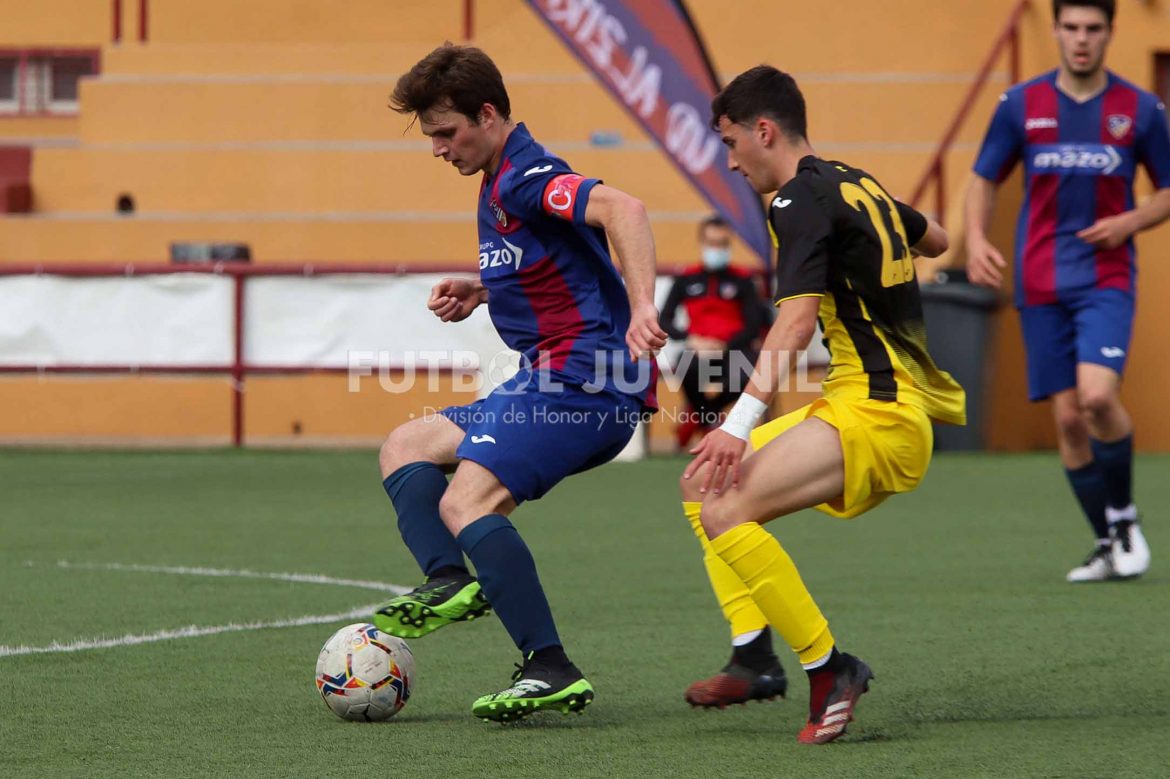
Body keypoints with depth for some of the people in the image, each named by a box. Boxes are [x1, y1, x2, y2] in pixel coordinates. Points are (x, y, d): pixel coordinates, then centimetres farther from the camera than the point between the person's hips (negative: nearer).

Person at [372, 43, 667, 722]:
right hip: (552, 383, 11)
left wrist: (642, 310, -43)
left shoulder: (524, 178, -13)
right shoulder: (501, 184, 19)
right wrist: (479, 293, 19)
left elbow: (622, 209, -31)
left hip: (584, 376, -11)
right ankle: (450, 581, -8)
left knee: (466, 503, -23)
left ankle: (552, 670, -25)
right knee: (405, 448, 16)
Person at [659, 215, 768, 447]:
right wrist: (690, 339, -12)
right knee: (688, 367, -36)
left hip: (732, 349, 0)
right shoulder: (687, 280, 7)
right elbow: (665, 321, 6)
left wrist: (724, 346, -16)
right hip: (699, 348, 0)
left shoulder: (742, 280, 3)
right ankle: (708, 418, -1)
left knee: (749, 374, -33)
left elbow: (754, 325, -1)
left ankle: (696, 416, 1)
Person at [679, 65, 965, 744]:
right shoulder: (858, 185, 15)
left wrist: (742, 421, -32)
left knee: (725, 512, -25)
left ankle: (830, 668, -19)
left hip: (874, 413, -10)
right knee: (701, 486, 17)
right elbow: (935, 240, 34)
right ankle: (755, 657, 10)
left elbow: (798, 318, -25)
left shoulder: (802, 200, -11)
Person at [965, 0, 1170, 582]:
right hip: (1041, 284, 2)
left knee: (1097, 395, -22)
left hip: (1106, 278, -2)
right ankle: (1108, 546, 14)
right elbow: (984, 180, 12)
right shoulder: (1021, 105, 3)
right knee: (1068, 416, 0)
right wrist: (976, 240, -5)